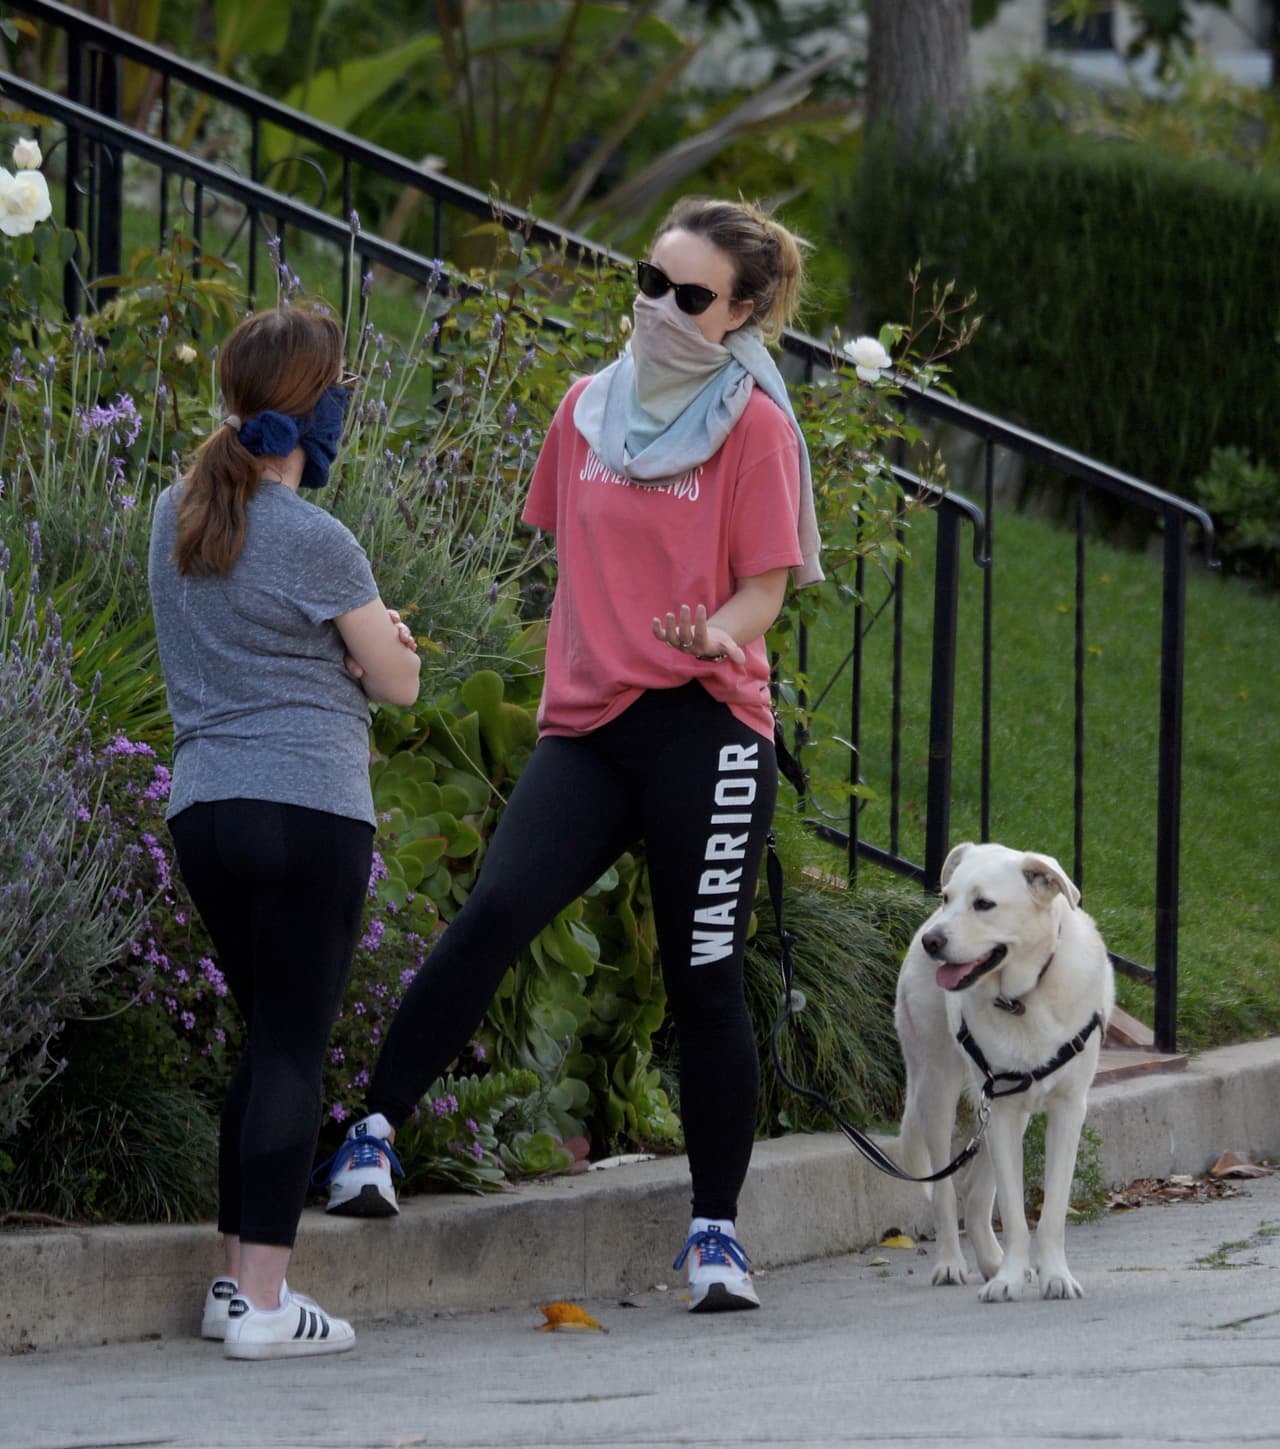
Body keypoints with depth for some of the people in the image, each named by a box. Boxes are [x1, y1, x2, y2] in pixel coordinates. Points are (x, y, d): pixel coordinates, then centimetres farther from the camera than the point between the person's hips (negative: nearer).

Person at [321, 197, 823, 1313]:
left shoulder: (752, 424, -1)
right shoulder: (588, 408, 13)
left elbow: (767, 585, -4)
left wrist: (714, 634, -24)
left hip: (704, 722, -3)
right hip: (588, 722, 3)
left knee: (704, 976, 1)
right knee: (495, 911, -19)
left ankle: (717, 1230, 10)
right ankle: (376, 1130, -16)